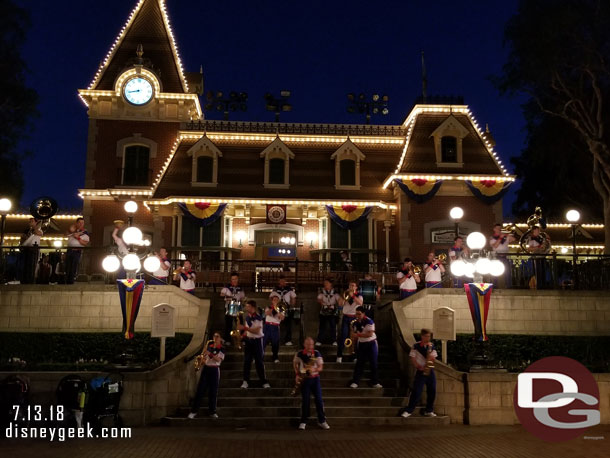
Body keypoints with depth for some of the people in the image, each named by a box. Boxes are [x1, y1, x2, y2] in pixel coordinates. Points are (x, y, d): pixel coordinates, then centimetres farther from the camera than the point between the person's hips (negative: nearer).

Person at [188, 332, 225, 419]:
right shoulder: (209, 346, 11)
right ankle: (193, 411, 1)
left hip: (215, 370, -3)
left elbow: (218, 359, -15)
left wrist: (210, 354, -26)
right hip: (206, 368, 3)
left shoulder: (221, 349, -2)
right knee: (200, 390, -2)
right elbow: (205, 356, 17)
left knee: (213, 391, 1)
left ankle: (212, 411, 11)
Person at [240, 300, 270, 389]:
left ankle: (264, 381, 8)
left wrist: (244, 328, -28)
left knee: (259, 361, -1)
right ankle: (246, 381, 9)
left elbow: (256, 331, -23)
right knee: (247, 361, 3)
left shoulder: (258, 318, -15)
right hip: (248, 340, 6)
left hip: (257, 341, -6)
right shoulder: (247, 317, 7)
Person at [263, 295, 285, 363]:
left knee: (275, 343, 1)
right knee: (263, 341, -3)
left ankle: (276, 358, 13)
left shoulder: (280, 309, 8)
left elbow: (282, 318, -7)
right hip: (267, 326, -1)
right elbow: (267, 313, -13)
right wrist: (273, 307, -13)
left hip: (275, 327, 1)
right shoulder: (268, 307, 7)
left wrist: (277, 310, -15)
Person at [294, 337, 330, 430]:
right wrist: (297, 374, 0)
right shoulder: (299, 354, -6)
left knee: (319, 399, -2)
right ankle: (303, 422, 11)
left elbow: (321, 367, -5)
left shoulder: (317, 353, -5)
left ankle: (322, 421, 9)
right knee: (305, 400, -1)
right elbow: (295, 363, 11)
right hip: (305, 379, -1)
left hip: (315, 378, 1)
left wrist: (315, 369, -26)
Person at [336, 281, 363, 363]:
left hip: (355, 317, -1)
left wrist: (352, 295, -20)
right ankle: (339, 356, 2)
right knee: (342, 336, -3)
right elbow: (340, 304, -3)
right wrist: (343, 297, -16)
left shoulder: (358, 295, 4)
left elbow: (360, 303, -17)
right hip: (346, 317, 1)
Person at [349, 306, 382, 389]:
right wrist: (353, 342, 1)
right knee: (359, 363, 3)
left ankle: (375, 382, 11)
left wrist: (359, 335, -27)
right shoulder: (355, 322, 2)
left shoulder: (369, 321, -17)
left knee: (373, 363, 2)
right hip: (361, 344, 4)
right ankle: (355, 382, 5)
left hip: (371, 344, -4)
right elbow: (354, 333, 13)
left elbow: (370, 334, -24)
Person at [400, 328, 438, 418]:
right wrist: (418, 366, -16)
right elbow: (413, 358, -5)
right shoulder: (416, 346, -4)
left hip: (430, 371, 4)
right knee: (416, 391, -8)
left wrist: (429, 349, -14)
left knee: (432, 391, 5)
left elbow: (432, 358, -1)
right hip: (420, 371, -4)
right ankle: (408, 410, -3)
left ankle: (429, 411, 20)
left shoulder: (432, 346, 6)